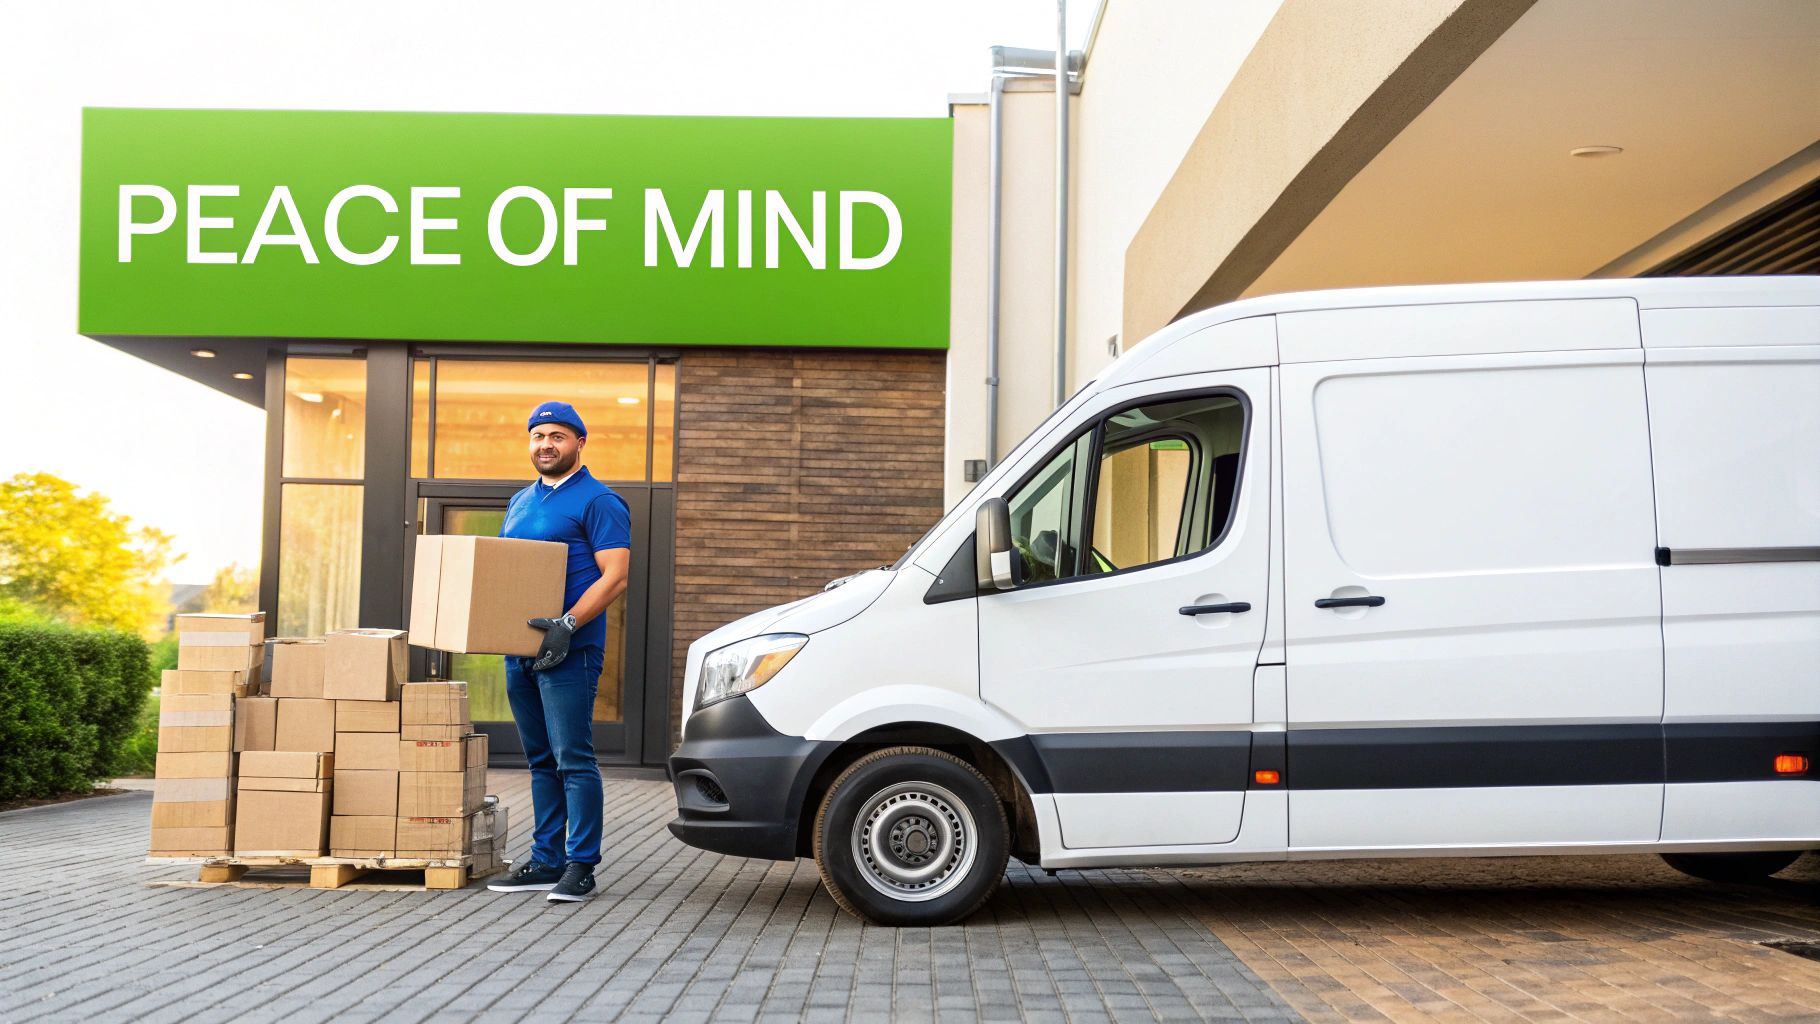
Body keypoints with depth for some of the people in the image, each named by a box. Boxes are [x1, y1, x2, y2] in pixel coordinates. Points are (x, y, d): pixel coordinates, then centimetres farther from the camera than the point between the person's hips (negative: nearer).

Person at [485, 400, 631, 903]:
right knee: (541, 762, 12)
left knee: (573, 760, -7)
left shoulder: (598, 501, -6)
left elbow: (614, 576, -14)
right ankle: (546, 861, 19)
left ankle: (581, 866, -2)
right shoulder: (520, 502, 19)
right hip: (519, 651, 8)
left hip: (569, 653, -8)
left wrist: (567, 625, -23)